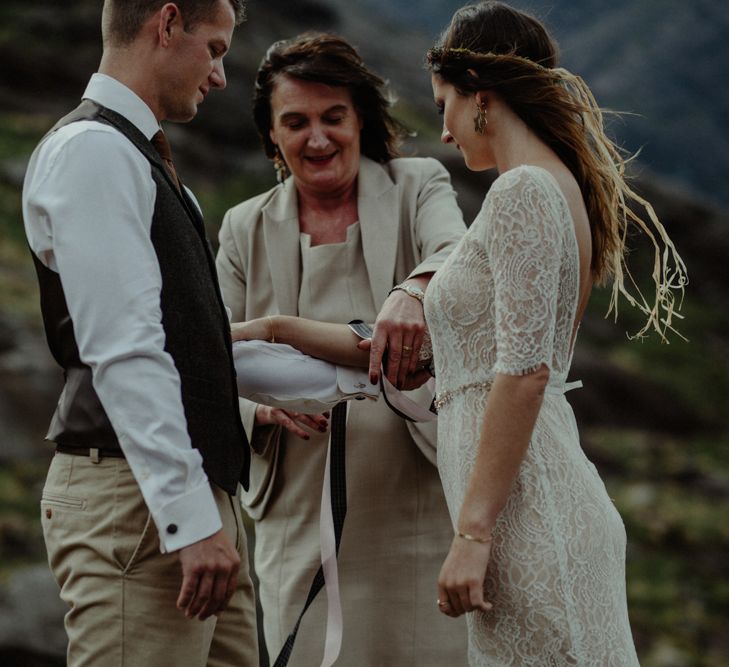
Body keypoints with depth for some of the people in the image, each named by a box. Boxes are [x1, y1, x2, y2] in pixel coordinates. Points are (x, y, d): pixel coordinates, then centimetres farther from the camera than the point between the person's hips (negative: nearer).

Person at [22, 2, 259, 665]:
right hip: (133, 501, -10)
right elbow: (124, 354, -19)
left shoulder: (138, 156, 22)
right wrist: (193, 520, -23)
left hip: (197, 490, 10)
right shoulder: (92, 151, -10)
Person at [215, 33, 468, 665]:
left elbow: (458, 255, -19)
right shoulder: (246, 229, 9)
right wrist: (264, 404, -17)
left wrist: (414, 291, -43)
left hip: (420, 500, -2)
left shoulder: (418, 187, 3)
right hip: (304, 516, 2)